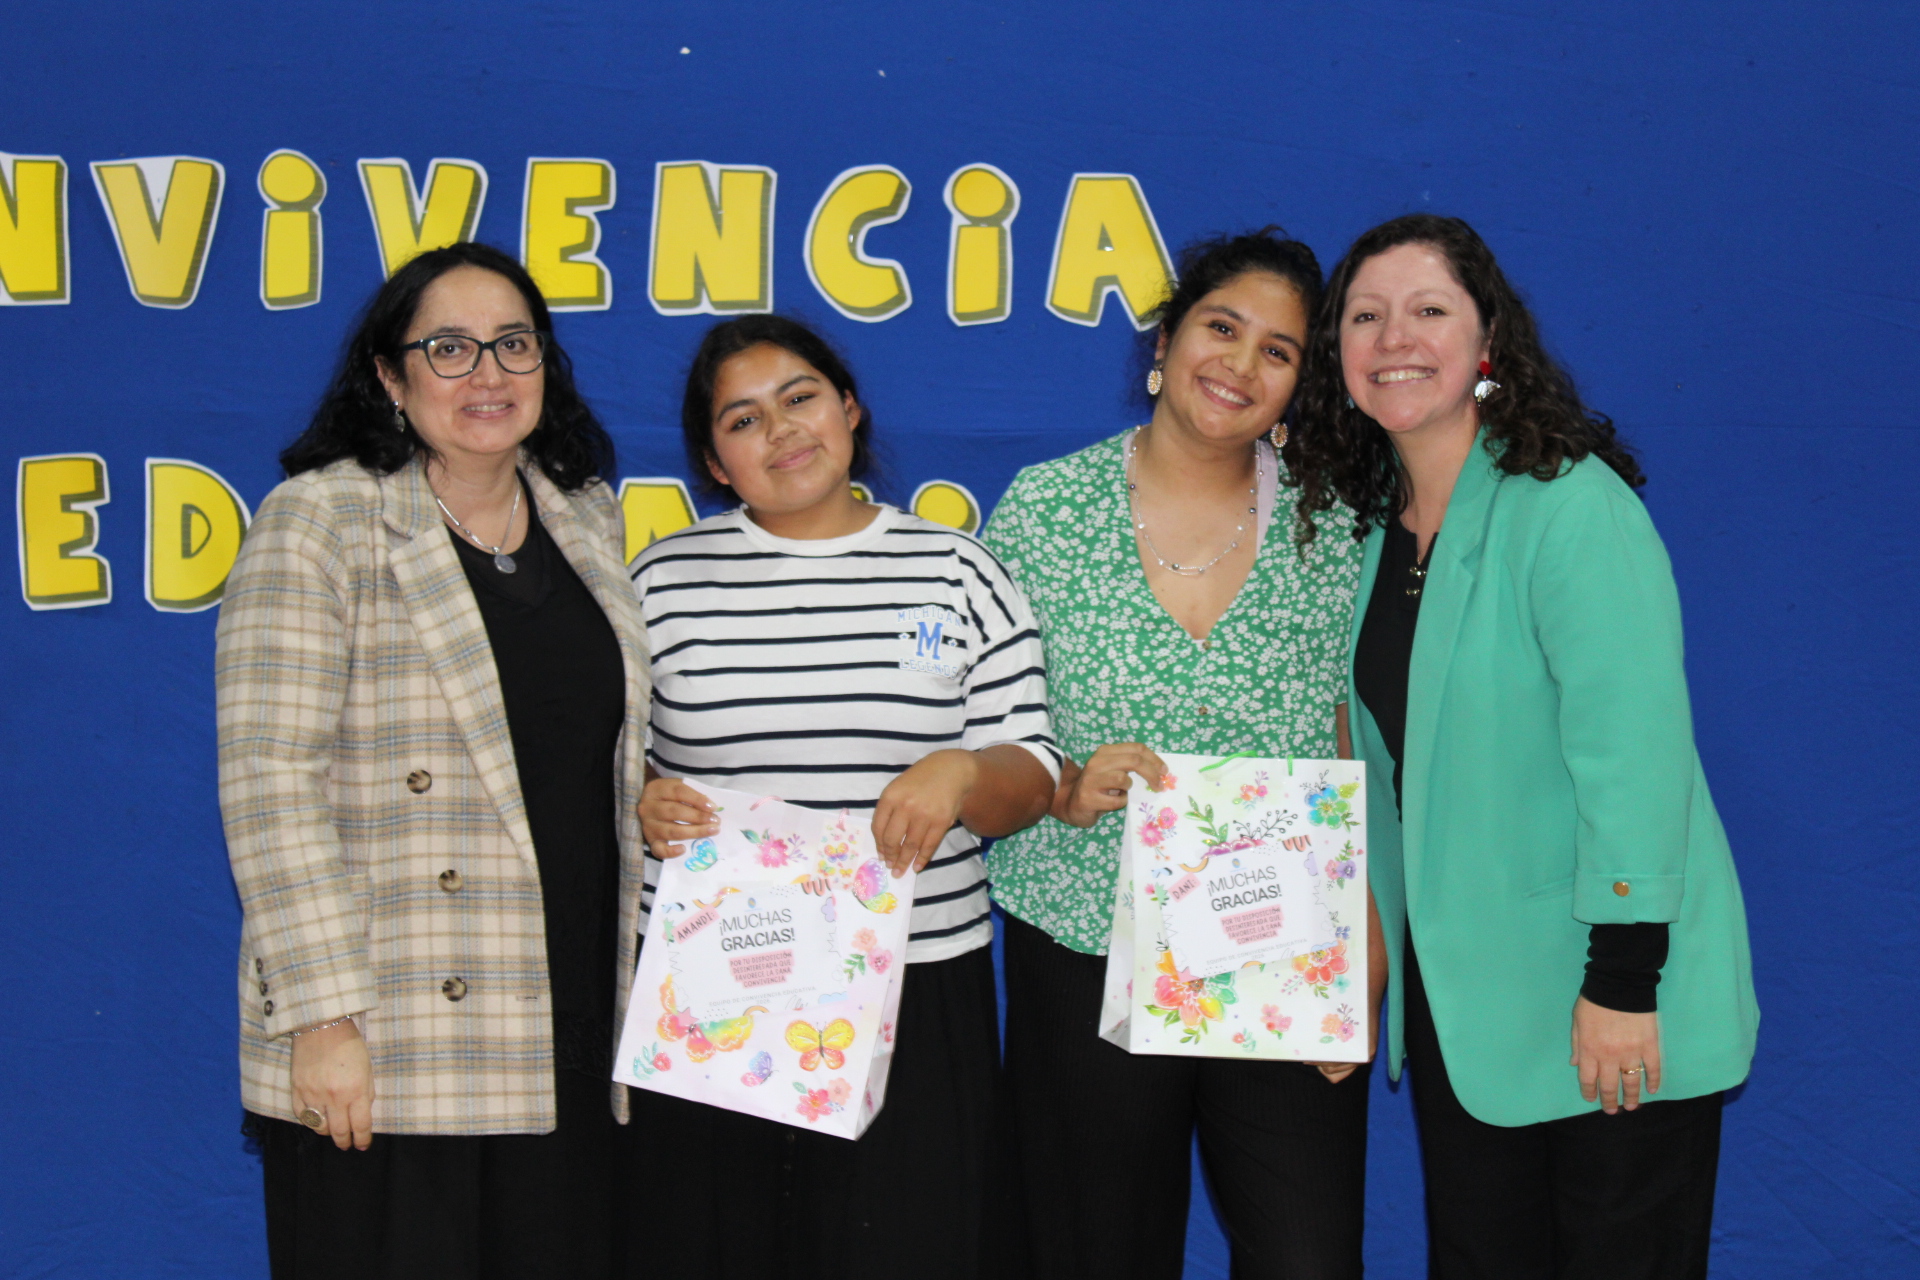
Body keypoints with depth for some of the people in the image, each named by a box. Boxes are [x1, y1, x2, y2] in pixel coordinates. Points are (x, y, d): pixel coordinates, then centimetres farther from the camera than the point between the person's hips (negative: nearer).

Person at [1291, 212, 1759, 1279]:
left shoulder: (1570, 506, -17)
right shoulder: (1378, 521, 6)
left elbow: (1633, 749, -21)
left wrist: (1623, 982, -21)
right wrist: (1385, 950, 13)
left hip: (1606, 999, -7)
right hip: (1456, 991, 7)